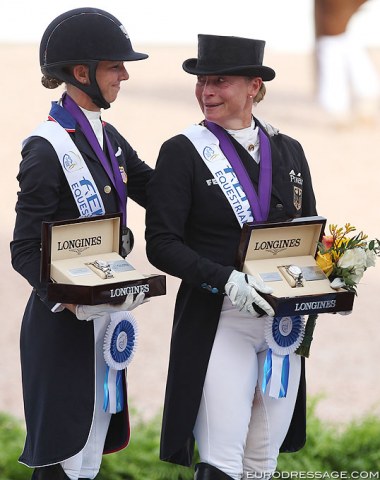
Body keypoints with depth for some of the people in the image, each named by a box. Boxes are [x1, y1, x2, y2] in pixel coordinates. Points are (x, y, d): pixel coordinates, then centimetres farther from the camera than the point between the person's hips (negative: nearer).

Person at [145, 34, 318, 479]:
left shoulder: (288, 151, 10)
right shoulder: (183, 152, -4)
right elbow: (162, 243, -9)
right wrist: (227, 280, -23)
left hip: (284, 322, 5)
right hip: (219, 323, -5)